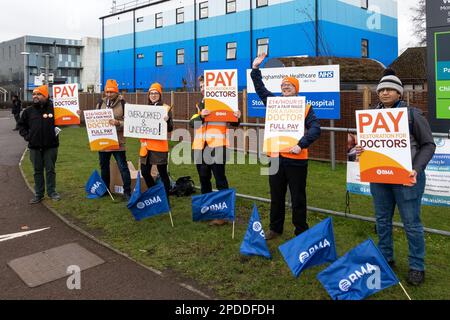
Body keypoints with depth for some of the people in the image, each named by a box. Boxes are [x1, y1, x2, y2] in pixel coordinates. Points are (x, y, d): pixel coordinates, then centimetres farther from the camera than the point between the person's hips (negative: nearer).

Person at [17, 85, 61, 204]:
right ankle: (38, 194, 20)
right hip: (34, 147, 3)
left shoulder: (54, 108, -6)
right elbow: (21, 124, 15)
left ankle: (52, 192, 20)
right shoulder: (28, 111, 4)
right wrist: (26, 136, 3)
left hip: (50, 146, -3)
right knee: (38, 171, 11)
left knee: (50, 170, 7)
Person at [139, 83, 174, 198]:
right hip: (146, 145, 6)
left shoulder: (166, 108, -1)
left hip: (160, 146, -5)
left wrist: (167, 120, -26)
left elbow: (170, 129, -6)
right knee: (145, 172, 9)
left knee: (163, 172, 0)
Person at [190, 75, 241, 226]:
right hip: (200, 147, 6)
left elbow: (233, 123, 1)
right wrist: (201, 115, -17)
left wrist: (237, 117, -21)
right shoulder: (199, 104, 15)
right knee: (204, 179, 14)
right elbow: (192, 123, 1)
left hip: (217, 146, -6)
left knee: (220, 181, -4)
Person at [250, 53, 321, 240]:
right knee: (276, 197, 15)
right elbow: (260, 89, 13)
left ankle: (301, 232, 20)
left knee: (298, 198, 6)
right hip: (275, 157, 4)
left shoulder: (305, 108, -1)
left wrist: (301, 144, -26)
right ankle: (275, 228, 30)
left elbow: (315, 128, -13)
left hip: (296, 159, -4)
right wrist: (255, 69, 4)